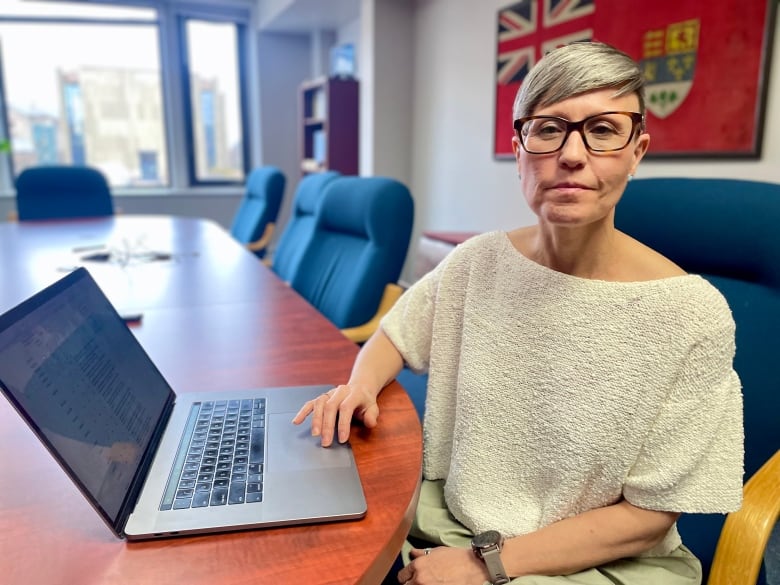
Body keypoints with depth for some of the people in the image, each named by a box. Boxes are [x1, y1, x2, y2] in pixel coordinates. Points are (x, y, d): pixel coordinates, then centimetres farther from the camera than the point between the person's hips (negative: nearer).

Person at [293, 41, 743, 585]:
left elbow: (649, 513, -11)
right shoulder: (477, 263, -7)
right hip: (448, 524, 4)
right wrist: (361, 386, -12)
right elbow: (395, 336, 10)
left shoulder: (691, 315, -17)